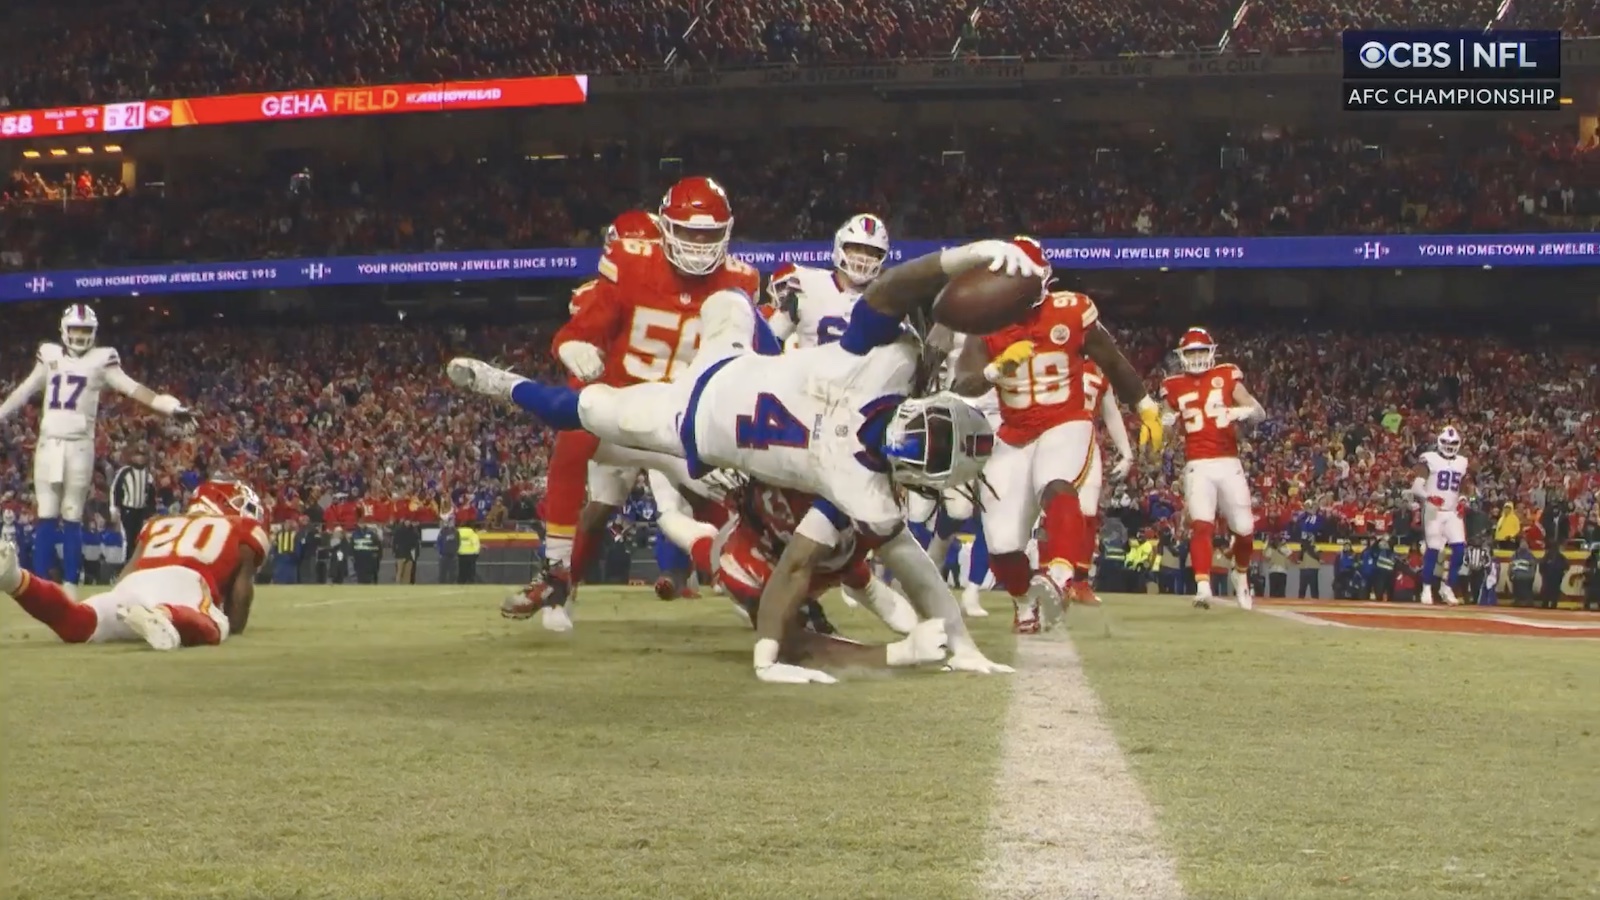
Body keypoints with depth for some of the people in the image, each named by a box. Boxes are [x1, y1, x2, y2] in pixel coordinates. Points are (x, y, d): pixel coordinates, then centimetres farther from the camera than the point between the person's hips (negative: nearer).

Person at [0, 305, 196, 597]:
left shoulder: (101, 359, 0)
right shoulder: (50, 355, 11)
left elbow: (132, 388, -7)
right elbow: (24, 392, 21)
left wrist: (170, 407, -19)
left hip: (79, 446, -3)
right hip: (49, 443, 3)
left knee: (72, 519, 0)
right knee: (45, 517, 2)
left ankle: (70, 587, 5)